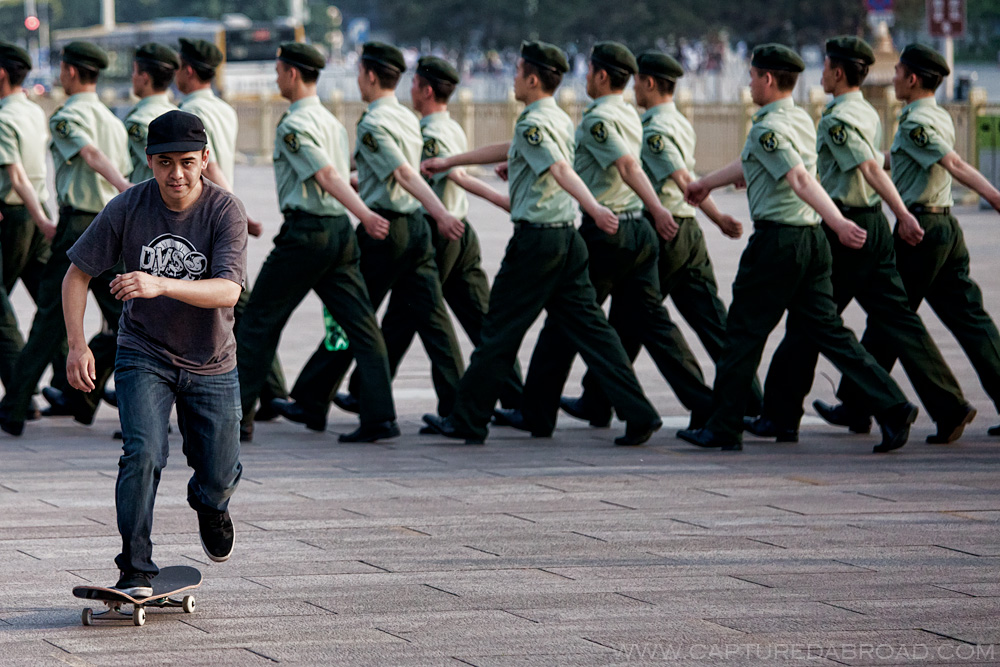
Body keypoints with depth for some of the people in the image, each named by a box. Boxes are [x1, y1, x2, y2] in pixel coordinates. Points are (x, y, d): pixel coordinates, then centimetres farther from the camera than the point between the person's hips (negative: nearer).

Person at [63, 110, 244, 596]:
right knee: (143, 454, -21)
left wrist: (160, 285, -44)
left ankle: (209, 506, 44)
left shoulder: (225, 211, -17)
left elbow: (228, 291, -29)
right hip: (143, 358, 0)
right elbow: (78, 273, -1)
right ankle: (135, 570, -12)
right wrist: (77, 345, -12)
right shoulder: (127, 208, -12)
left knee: (219, 475, 6)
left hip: (210, 364, 0)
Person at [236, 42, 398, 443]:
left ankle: (236, 413, 8)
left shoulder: (294, 125, -11)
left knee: (259, 320, 3)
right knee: (360, 324, 2)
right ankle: (380, 417, -5)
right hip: (340, 230, 8)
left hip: (305, 232, -8)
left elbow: (326, 175, -22)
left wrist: (364, 214, -30)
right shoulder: (332, 122, 16)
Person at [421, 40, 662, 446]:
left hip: (535, 239, -8)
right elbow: (507, 151, 30)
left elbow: (561, 170, -28)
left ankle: (468, 422, 10)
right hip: (567, 237, 8)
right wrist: (450, 162, 37)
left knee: (500, 331, 2)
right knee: (589, 327, 5)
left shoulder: (533, 123, -11)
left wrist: (594, 208, -42)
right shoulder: (560, 120, 17)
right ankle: (638, 415, -3)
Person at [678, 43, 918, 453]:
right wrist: (707, 183, 42)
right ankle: (892, 407, -3)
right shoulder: (802, 121, 15)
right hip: (811, 237, 8)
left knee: (745, 331, 2)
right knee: (824, 328, 8)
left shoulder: (768, 129, -13)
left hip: (777, 239, -8)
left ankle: (723, 429, 9)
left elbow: (801, 180, -28)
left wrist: (839, 223, -39)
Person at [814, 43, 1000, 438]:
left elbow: (954, 165, -25)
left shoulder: (914, 123, -13)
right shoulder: (941, 119, 15)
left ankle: (856, 406, 10)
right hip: (948, 227, 8)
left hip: (920, 229, -8)